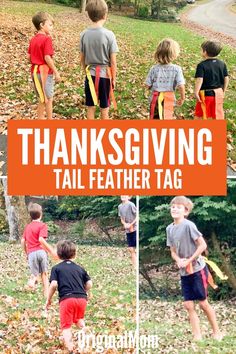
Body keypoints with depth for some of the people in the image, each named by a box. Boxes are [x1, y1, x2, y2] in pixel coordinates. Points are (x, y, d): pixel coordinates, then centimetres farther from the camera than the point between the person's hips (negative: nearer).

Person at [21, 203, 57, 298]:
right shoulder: (42, 225, -1)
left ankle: (32, 280, -30)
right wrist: (51, 251, -12)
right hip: (41, 251, -2)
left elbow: (23, 241, 12)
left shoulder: (27, 227, 15)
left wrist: (26, 253, 25)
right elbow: (41, 239, -14)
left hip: (31, 253, 2)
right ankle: (46, 294, 5)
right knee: (44, 274, 10)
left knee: (35, 274, 5)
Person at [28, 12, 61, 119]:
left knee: (42, 99, 17)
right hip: (45, 72, -7)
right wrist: (56, 72, -15)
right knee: (49, 99, 4)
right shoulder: (47, 39, -17)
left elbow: (29, 56, 9)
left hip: (35, 71, 7)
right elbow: (47, 58, -21)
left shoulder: (33, 39, 6)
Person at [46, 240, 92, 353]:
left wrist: (48, 299, 7)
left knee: (66, 326, 0)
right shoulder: (80, 268, 19)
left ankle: (70, 348, -16)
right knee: (79, 320, 29)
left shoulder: (56, 268, 9)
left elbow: (54, 284, -5)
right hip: (82, 298, 4)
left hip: (66, 299, -3)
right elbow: (89, 284, 11)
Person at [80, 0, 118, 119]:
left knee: (90, 106, 10)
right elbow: (113, 61, -11)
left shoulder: (84, 34, -4)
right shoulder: (109, 34, -14)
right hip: (105, 75, -3)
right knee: (104, 108, 8)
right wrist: (114, 78, 0)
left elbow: (82, 58, 5)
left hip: (91, 74, 3)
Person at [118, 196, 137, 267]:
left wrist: (131, 224, -13)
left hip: (134, 229, -7)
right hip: (128, 231, 7)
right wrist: (125, 224, -6)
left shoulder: (131, 205, -12)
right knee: (131, 249, 8)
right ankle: (134, 266, 14)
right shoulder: (120, 206, 7)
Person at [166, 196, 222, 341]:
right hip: (184, 272, 6)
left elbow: (203, 245, -17)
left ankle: (217, 332, 18)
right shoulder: (170, 228, 4)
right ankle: (197, 336, 8)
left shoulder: (188, 225, -17)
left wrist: (189, 260, -18)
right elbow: (173, 251, 10)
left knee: (203, 302, 2)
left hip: (197, 269, -6)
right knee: (188, 305, 3)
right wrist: (178, 260, -11)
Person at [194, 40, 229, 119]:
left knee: (199, 114, 10)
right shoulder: (222, 64, 0)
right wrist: (223, 91, 14)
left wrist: (196, 92, -17)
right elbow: (226, 79, 3)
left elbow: (199, 80, -22)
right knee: (217, 113, 14)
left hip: (205, 93, -4)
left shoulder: (202, 65, -15)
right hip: (218, 93, 4)